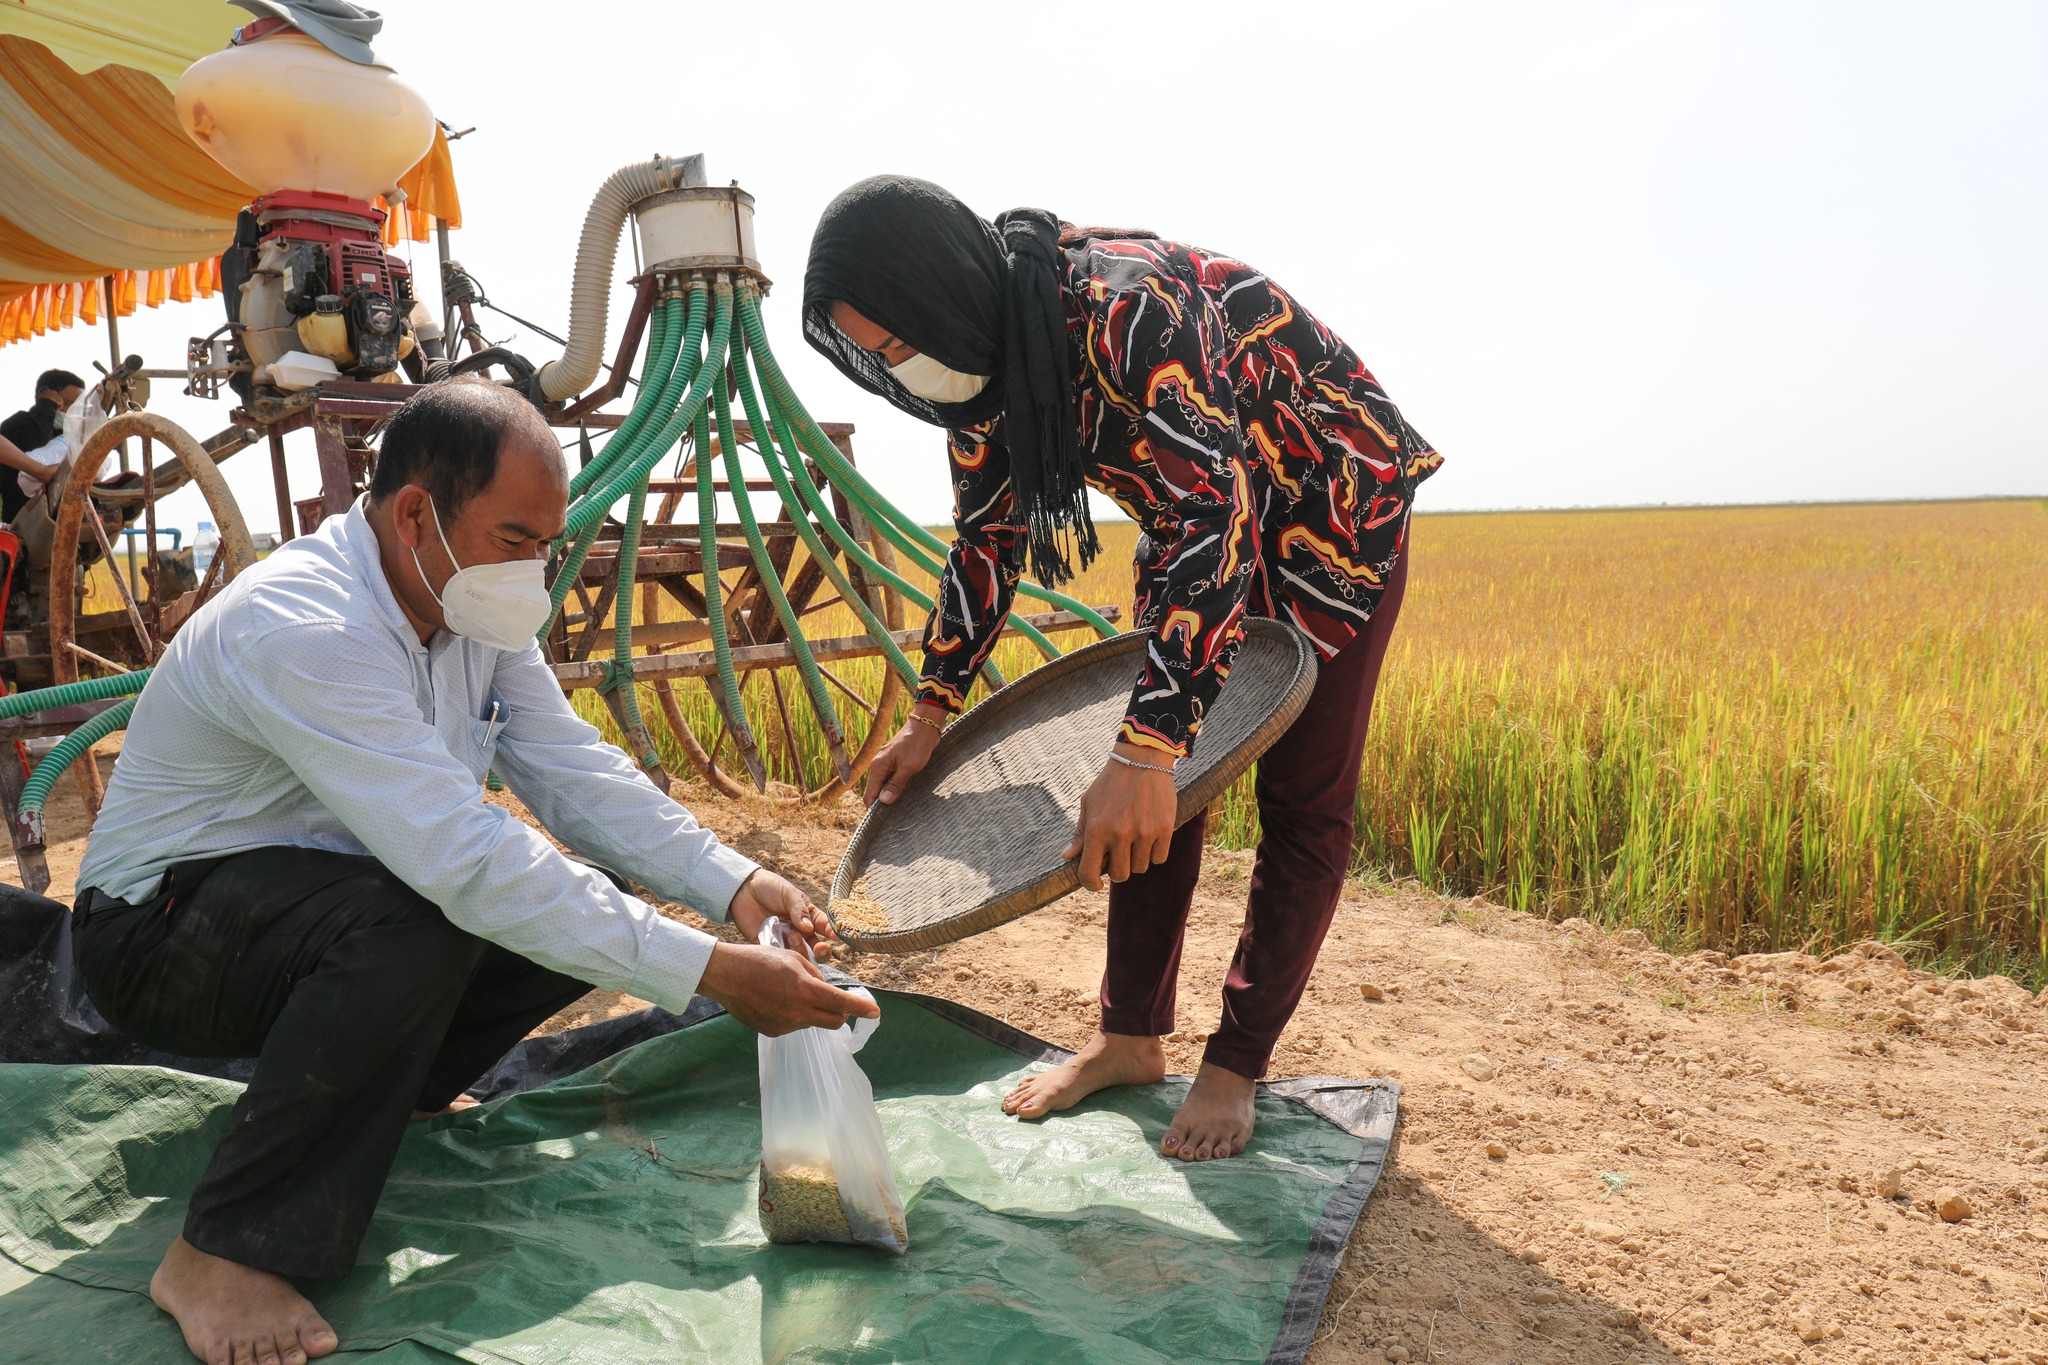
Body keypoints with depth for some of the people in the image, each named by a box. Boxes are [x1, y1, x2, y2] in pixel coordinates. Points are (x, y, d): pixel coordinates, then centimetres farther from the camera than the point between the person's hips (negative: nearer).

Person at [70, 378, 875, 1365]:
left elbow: (576, 774, -6)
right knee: (419, 920, -37)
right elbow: (468, 862, -40)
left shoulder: (474, 607, -5)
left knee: (594, 905, -8)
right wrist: (709, 971, -41)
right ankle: (225, 1253, -22)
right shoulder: (302, 631, -33)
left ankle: (388, 1088, 14)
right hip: (158, 936, -8)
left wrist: (734, 884, -21)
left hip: (331, 913, 8)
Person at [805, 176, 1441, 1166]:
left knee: (1303, 799, -2)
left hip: (1334, 506, -7)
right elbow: (987, 541, 2)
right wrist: (931, 716, 2)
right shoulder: (978, 357, -10)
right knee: (1157, 785, 5)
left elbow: (1219, 516, -45)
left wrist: (1144, 756, -52)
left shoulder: (1125, 311, -37)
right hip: (1198, 509, 7)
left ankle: (1237, 1065, 7)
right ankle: (1132, 1038, 15)